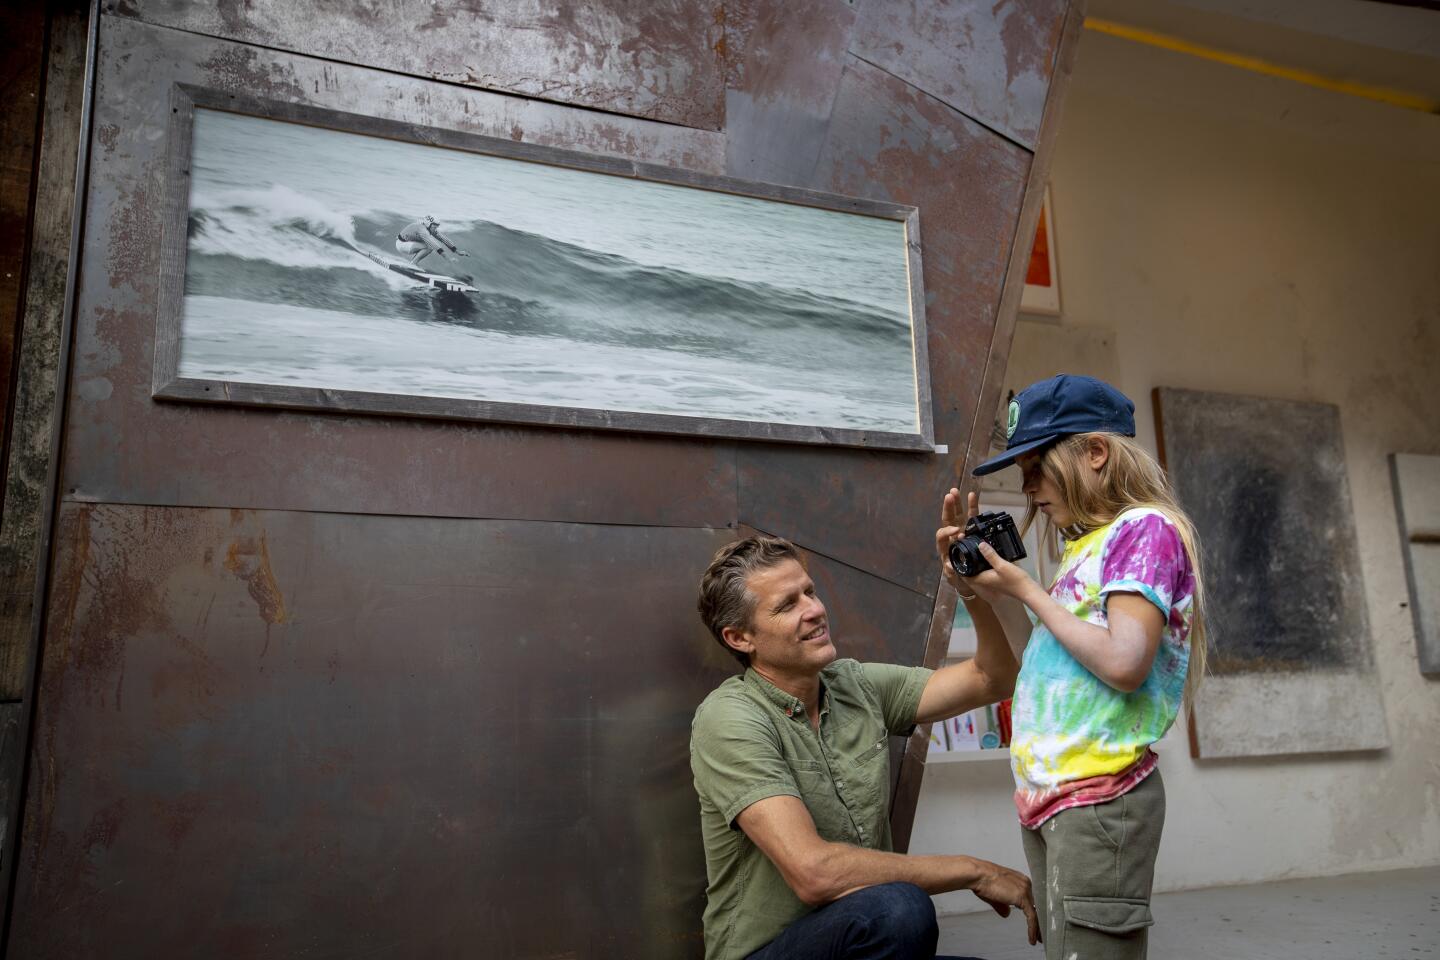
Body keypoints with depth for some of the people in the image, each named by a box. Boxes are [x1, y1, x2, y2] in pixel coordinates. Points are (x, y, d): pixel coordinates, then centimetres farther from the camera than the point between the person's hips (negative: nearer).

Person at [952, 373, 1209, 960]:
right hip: (1050, 797, 9)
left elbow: (1123, 664, -21)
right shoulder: (1088, 543, 17)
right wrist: (990, 596, 9)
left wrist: (1026, 591, -12)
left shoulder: (1145, 528, -8)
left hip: (1099, 797, -9)